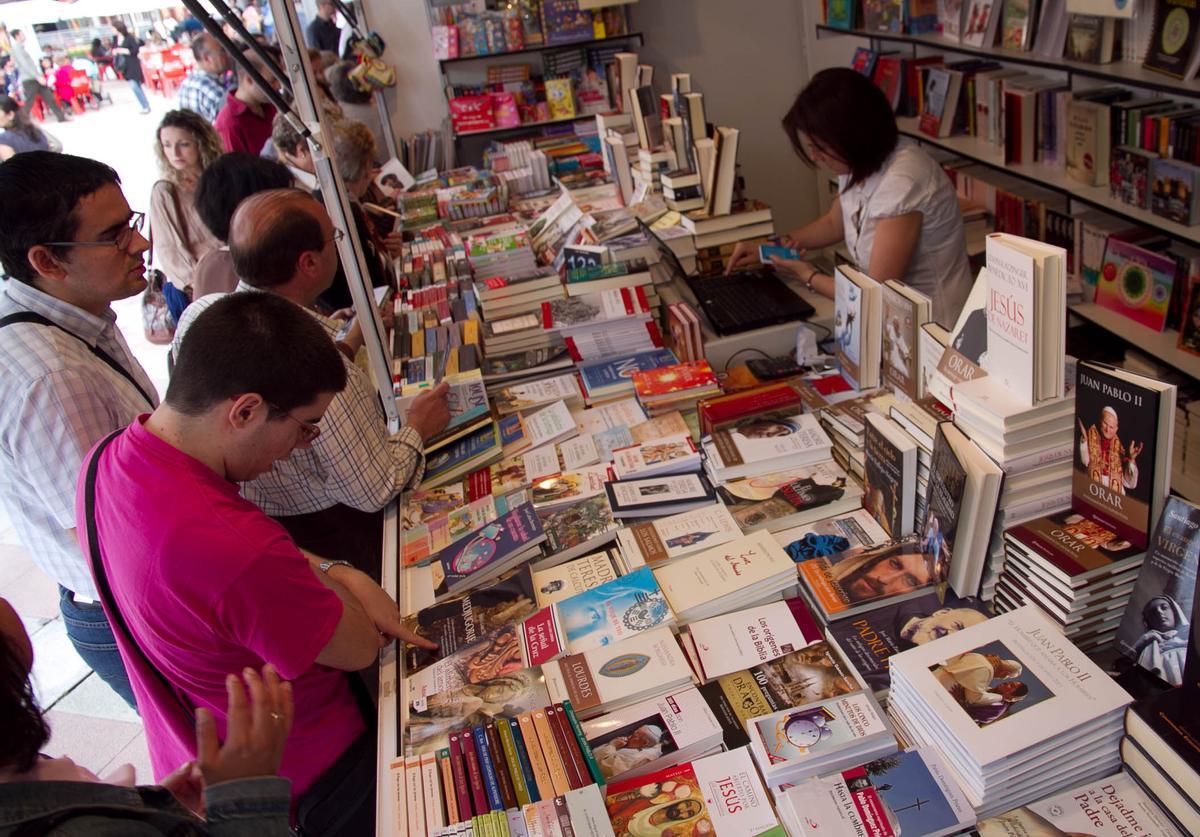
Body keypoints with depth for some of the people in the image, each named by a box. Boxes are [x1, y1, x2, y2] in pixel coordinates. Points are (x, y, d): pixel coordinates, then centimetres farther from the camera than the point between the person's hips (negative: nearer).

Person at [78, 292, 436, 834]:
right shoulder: (237, 549, -42)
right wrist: (335, 574, -9)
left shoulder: (108, 458, -13)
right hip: (302, 783, -7)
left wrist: (342, 577, -9)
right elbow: (361, 649, -25)